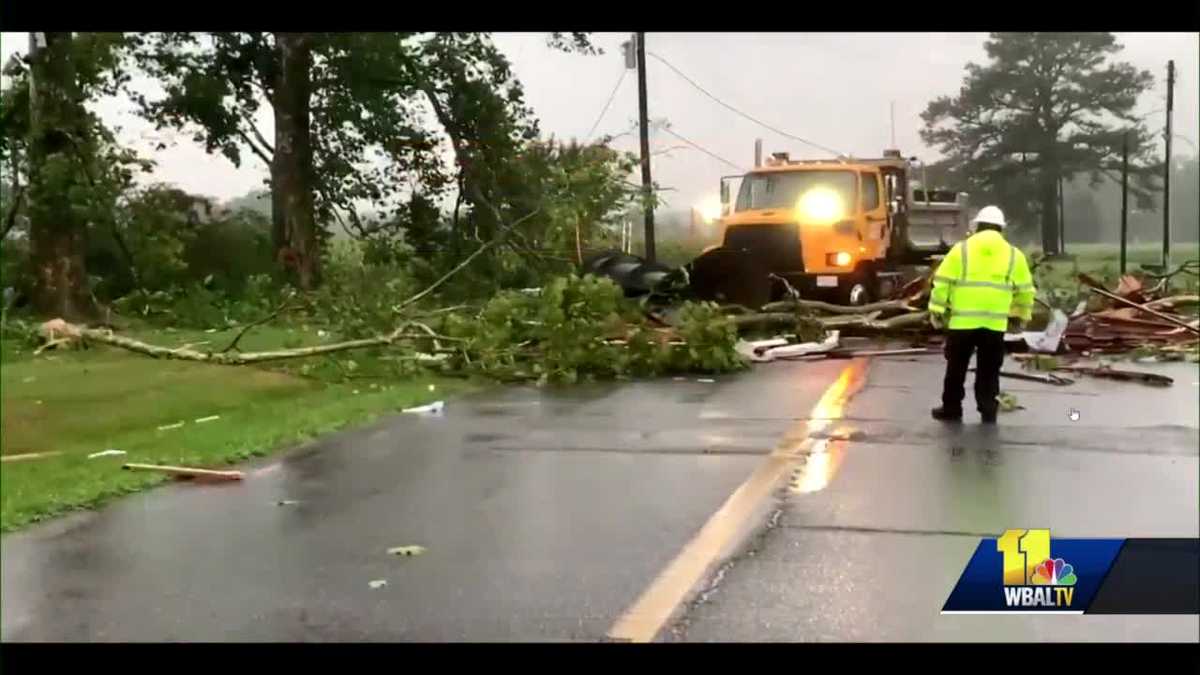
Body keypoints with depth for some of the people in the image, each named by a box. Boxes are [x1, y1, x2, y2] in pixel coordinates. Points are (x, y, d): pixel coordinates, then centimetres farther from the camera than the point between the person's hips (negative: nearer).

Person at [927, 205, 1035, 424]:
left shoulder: (961, 249, 1)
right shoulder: (1014, 255, 6)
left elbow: (942, 282, -2)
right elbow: (1025, 290, 11)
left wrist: (936, 310, 5)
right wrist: (1020, 314, 23)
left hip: (962, 320, -1)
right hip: (995, 322, 1)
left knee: (956, 367, 10)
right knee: (989, 370, 10)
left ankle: (951, 410, 15)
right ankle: (988, 412, 10)